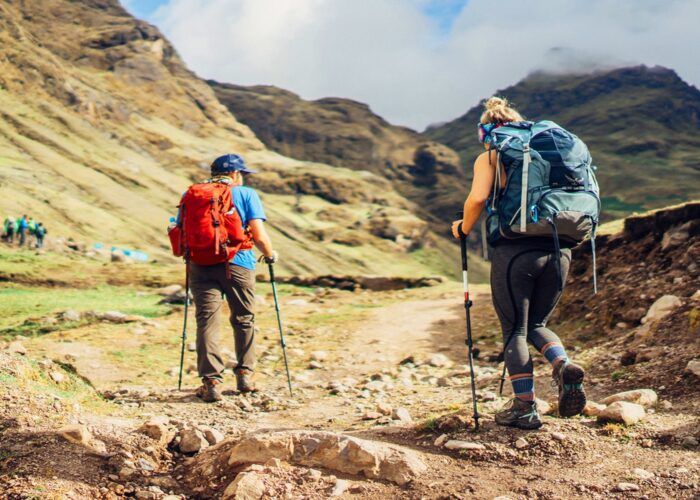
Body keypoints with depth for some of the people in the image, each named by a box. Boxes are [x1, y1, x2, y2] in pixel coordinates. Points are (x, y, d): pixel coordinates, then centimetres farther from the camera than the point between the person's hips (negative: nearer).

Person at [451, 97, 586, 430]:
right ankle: (564, 366, -5)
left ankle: (525, 407, 8)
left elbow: (478, 198, -13)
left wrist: (464, 228, 4)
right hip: (559, 250, 5)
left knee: (514, 330, 8)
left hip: (515, 250, -5)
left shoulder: (489, 158, 4)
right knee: (536, 323, 21)